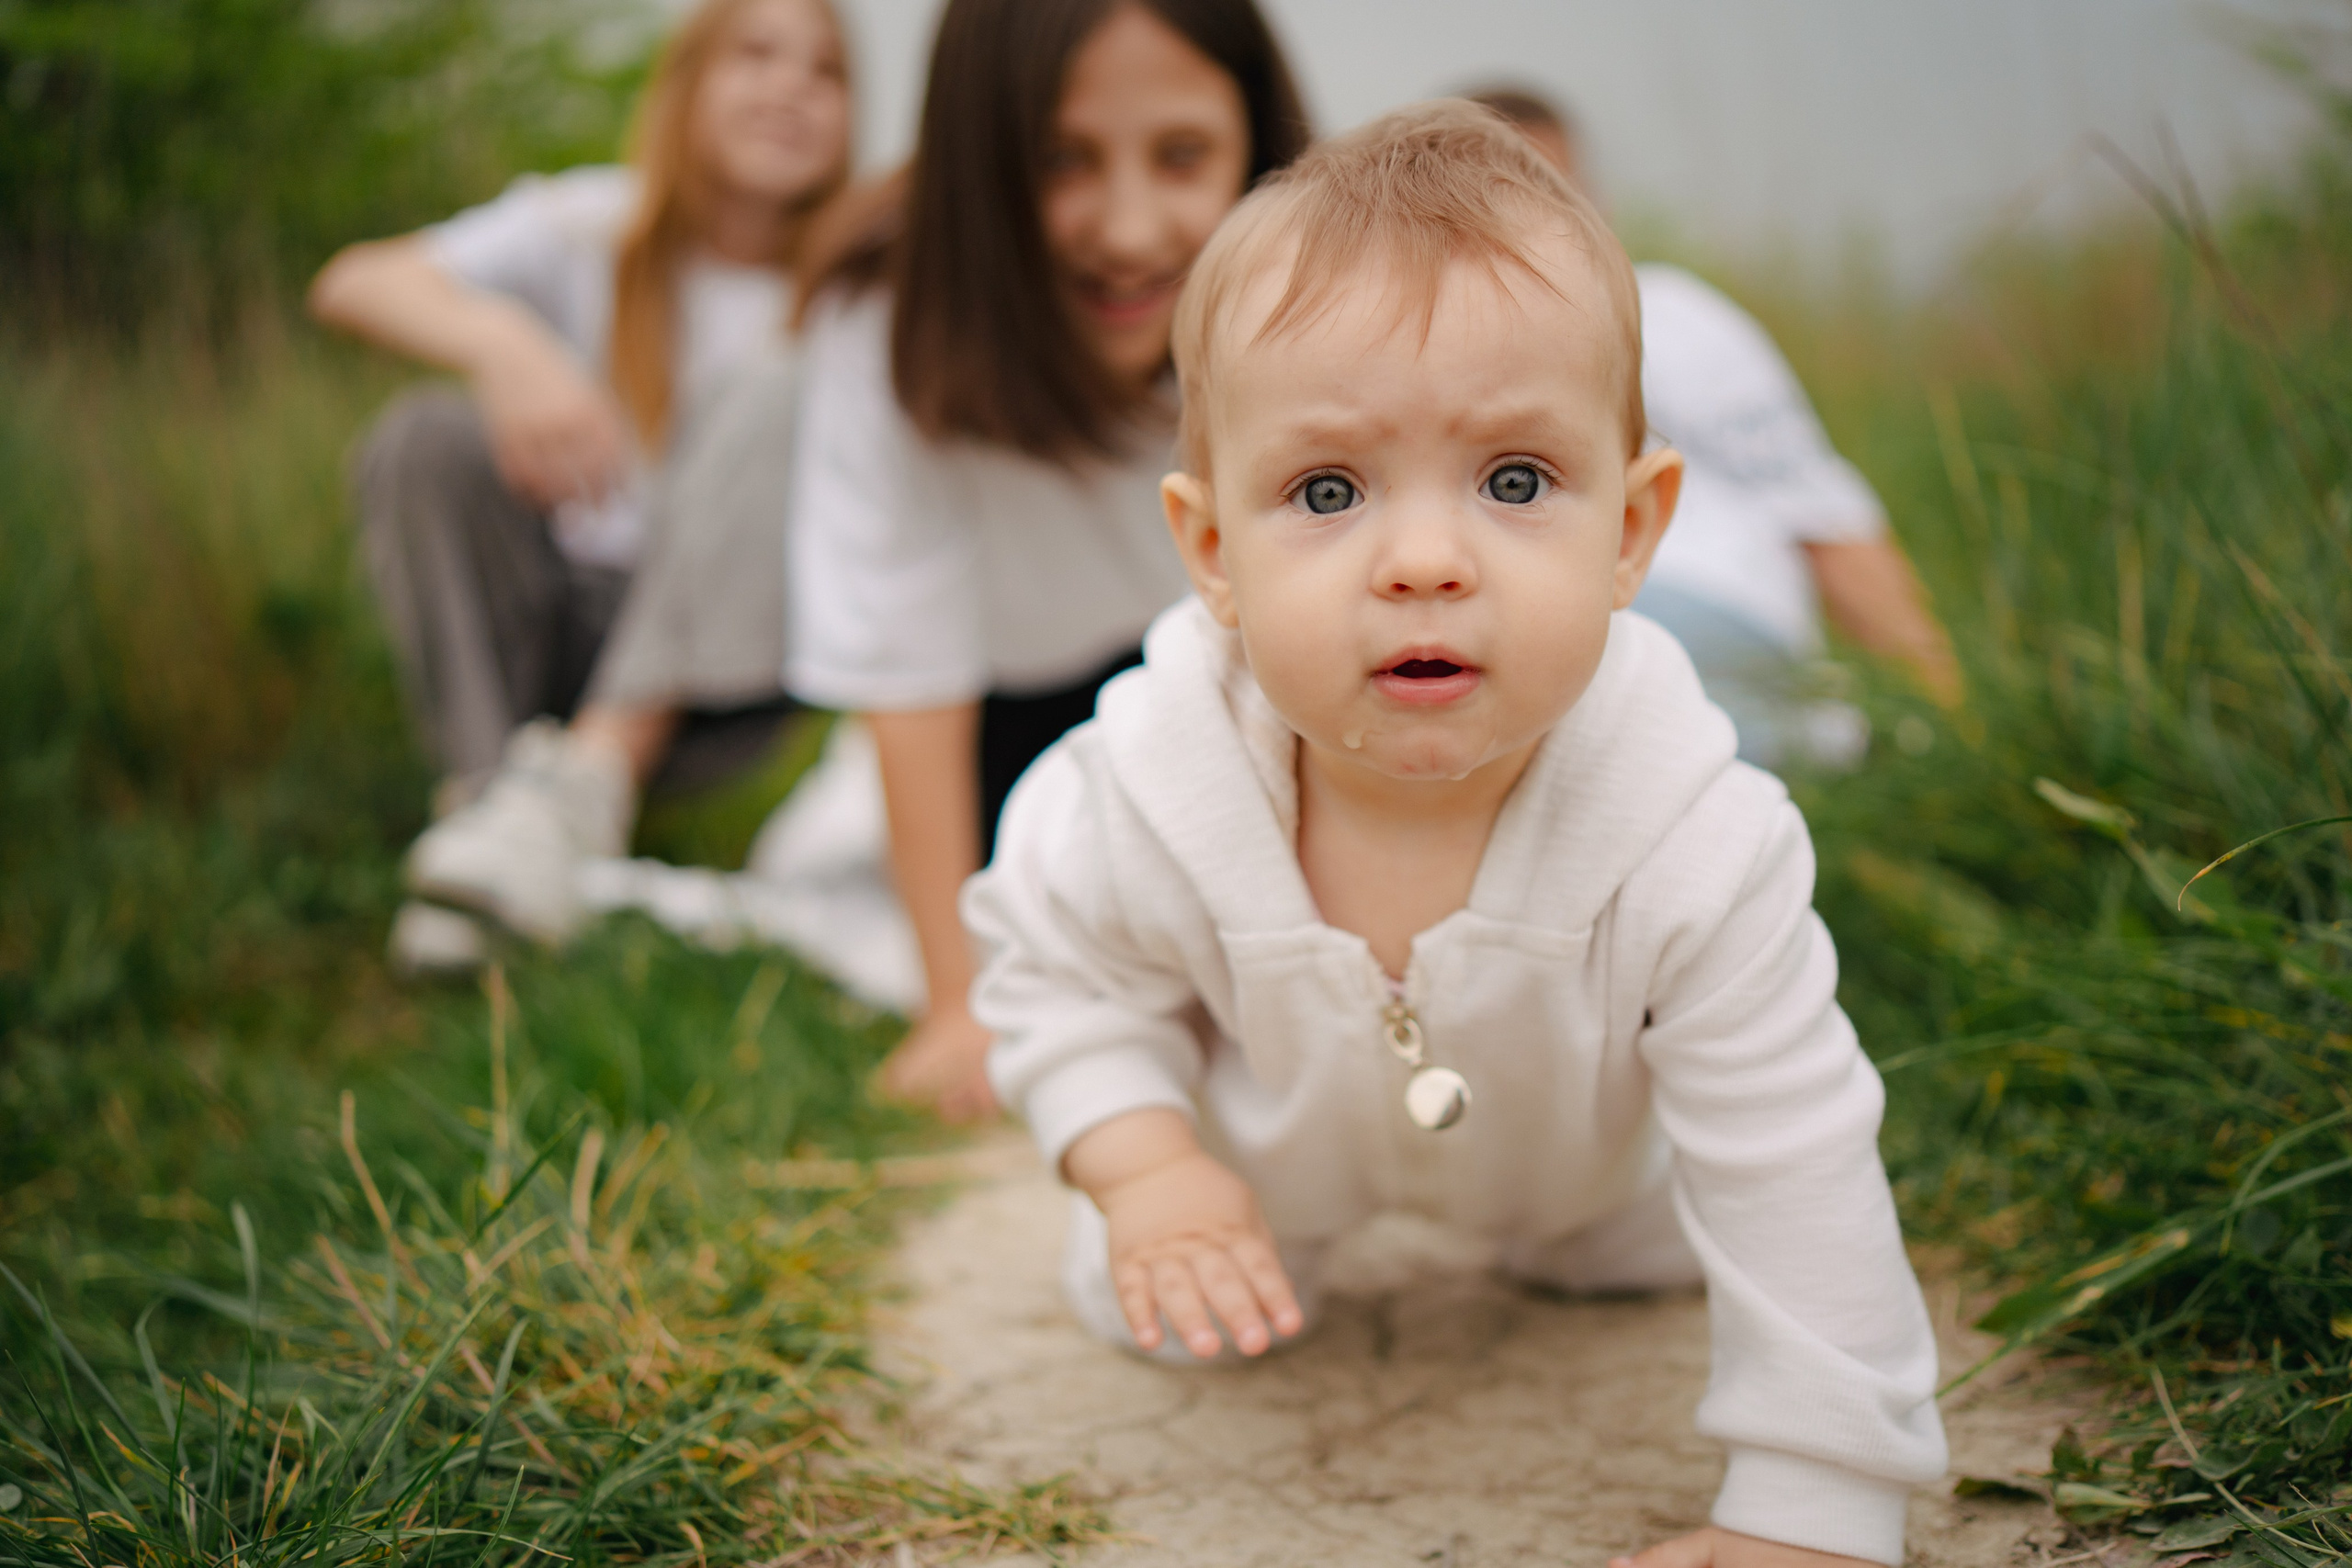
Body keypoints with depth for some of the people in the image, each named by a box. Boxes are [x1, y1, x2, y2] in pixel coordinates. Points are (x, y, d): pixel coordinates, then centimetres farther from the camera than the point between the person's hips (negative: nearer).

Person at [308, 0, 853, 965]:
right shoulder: (591, 227, -1)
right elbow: (351, 284, -16)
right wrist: (502, 342, -37)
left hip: (720, 662, -1)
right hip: (545, 629, 1)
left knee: (769, 389, -23)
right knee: (424, 438, -23)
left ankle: (592, 776, -32)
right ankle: (485, 786, -28)